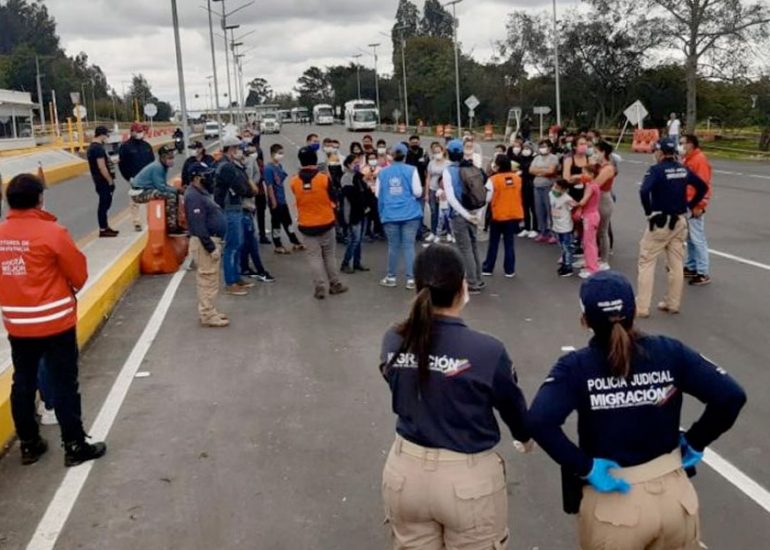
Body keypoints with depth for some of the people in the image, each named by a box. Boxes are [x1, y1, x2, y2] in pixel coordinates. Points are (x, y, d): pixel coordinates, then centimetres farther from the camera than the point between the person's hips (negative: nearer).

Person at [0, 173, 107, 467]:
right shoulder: (52, 232, -16)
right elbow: (79, 275, -8)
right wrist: (66, 288, 12)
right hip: (54, 322, -5)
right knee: (64, 385, 4)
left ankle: (29, 444, 27)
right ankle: (75, 446, 12)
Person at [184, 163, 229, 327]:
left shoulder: (202, 192, 14)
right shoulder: (194, 196, -19)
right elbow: (198, 227, -24)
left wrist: (216, 244, 19)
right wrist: (211, 248, -23)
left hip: (212, 240, 11)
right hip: (205, 243, -11)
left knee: (209, 279, 16)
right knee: (209, 279, -6)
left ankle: (208, 312, 25)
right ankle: (208, 316, -1)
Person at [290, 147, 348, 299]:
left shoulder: (294, 182, -8)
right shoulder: (324, 178, -13)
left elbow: (298, 200, 6)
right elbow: (333, 198, -1)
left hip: (307, 225, 1)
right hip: (326, 222, -1)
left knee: (314, 256, 6)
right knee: (330, 255, 13)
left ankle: (320, 288, 3)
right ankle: (335, 285, 19)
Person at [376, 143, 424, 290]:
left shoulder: (383, 172, 4)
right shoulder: (411, 170, -4)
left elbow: (377, 194, 9)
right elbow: (418, 192, -8)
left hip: (390, 214, 2)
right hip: (410, 213, -2)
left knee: (393, 246, 9)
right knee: (409, 246, 1)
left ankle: (391, 277, 16)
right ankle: (411, 279, 1)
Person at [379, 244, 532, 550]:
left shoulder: (393, 342, -9)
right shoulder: (487, 351, -20)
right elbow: (512, 404, -2)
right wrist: (525, 435, 20)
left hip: (404, 471, 4)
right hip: (468, 479, -3)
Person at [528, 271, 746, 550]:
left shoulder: (576, 367, -14)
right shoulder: (670, 352, -9)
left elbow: (539, 421, -27)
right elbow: (731, 396, -12)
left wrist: (584, 467, -16)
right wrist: (695, 443, -1)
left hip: (612, 503, -2)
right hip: (674, 495, 2)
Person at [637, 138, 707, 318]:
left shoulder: (656, 170, -13)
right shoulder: (683, 170, 7)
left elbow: (644, 191, -28)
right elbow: (703, 187, 14)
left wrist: (648, 212, -15)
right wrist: (690, 205, 13)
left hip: (659, 221, -6)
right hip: (679, 221, 6)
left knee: (646, 262, 0)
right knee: (676, 264, 13)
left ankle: (641, 307, -2)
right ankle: (673, 303, 22)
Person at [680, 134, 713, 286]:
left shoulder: (700, 160, -15)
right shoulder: (687, 159, 16)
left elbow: (703, 185, -20)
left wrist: (699, 206, -23)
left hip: (695, 206, -10)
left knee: (698, 239, -8)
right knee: (690, 238, 15)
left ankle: (703, 273, -5)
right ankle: (691, 267, 24)